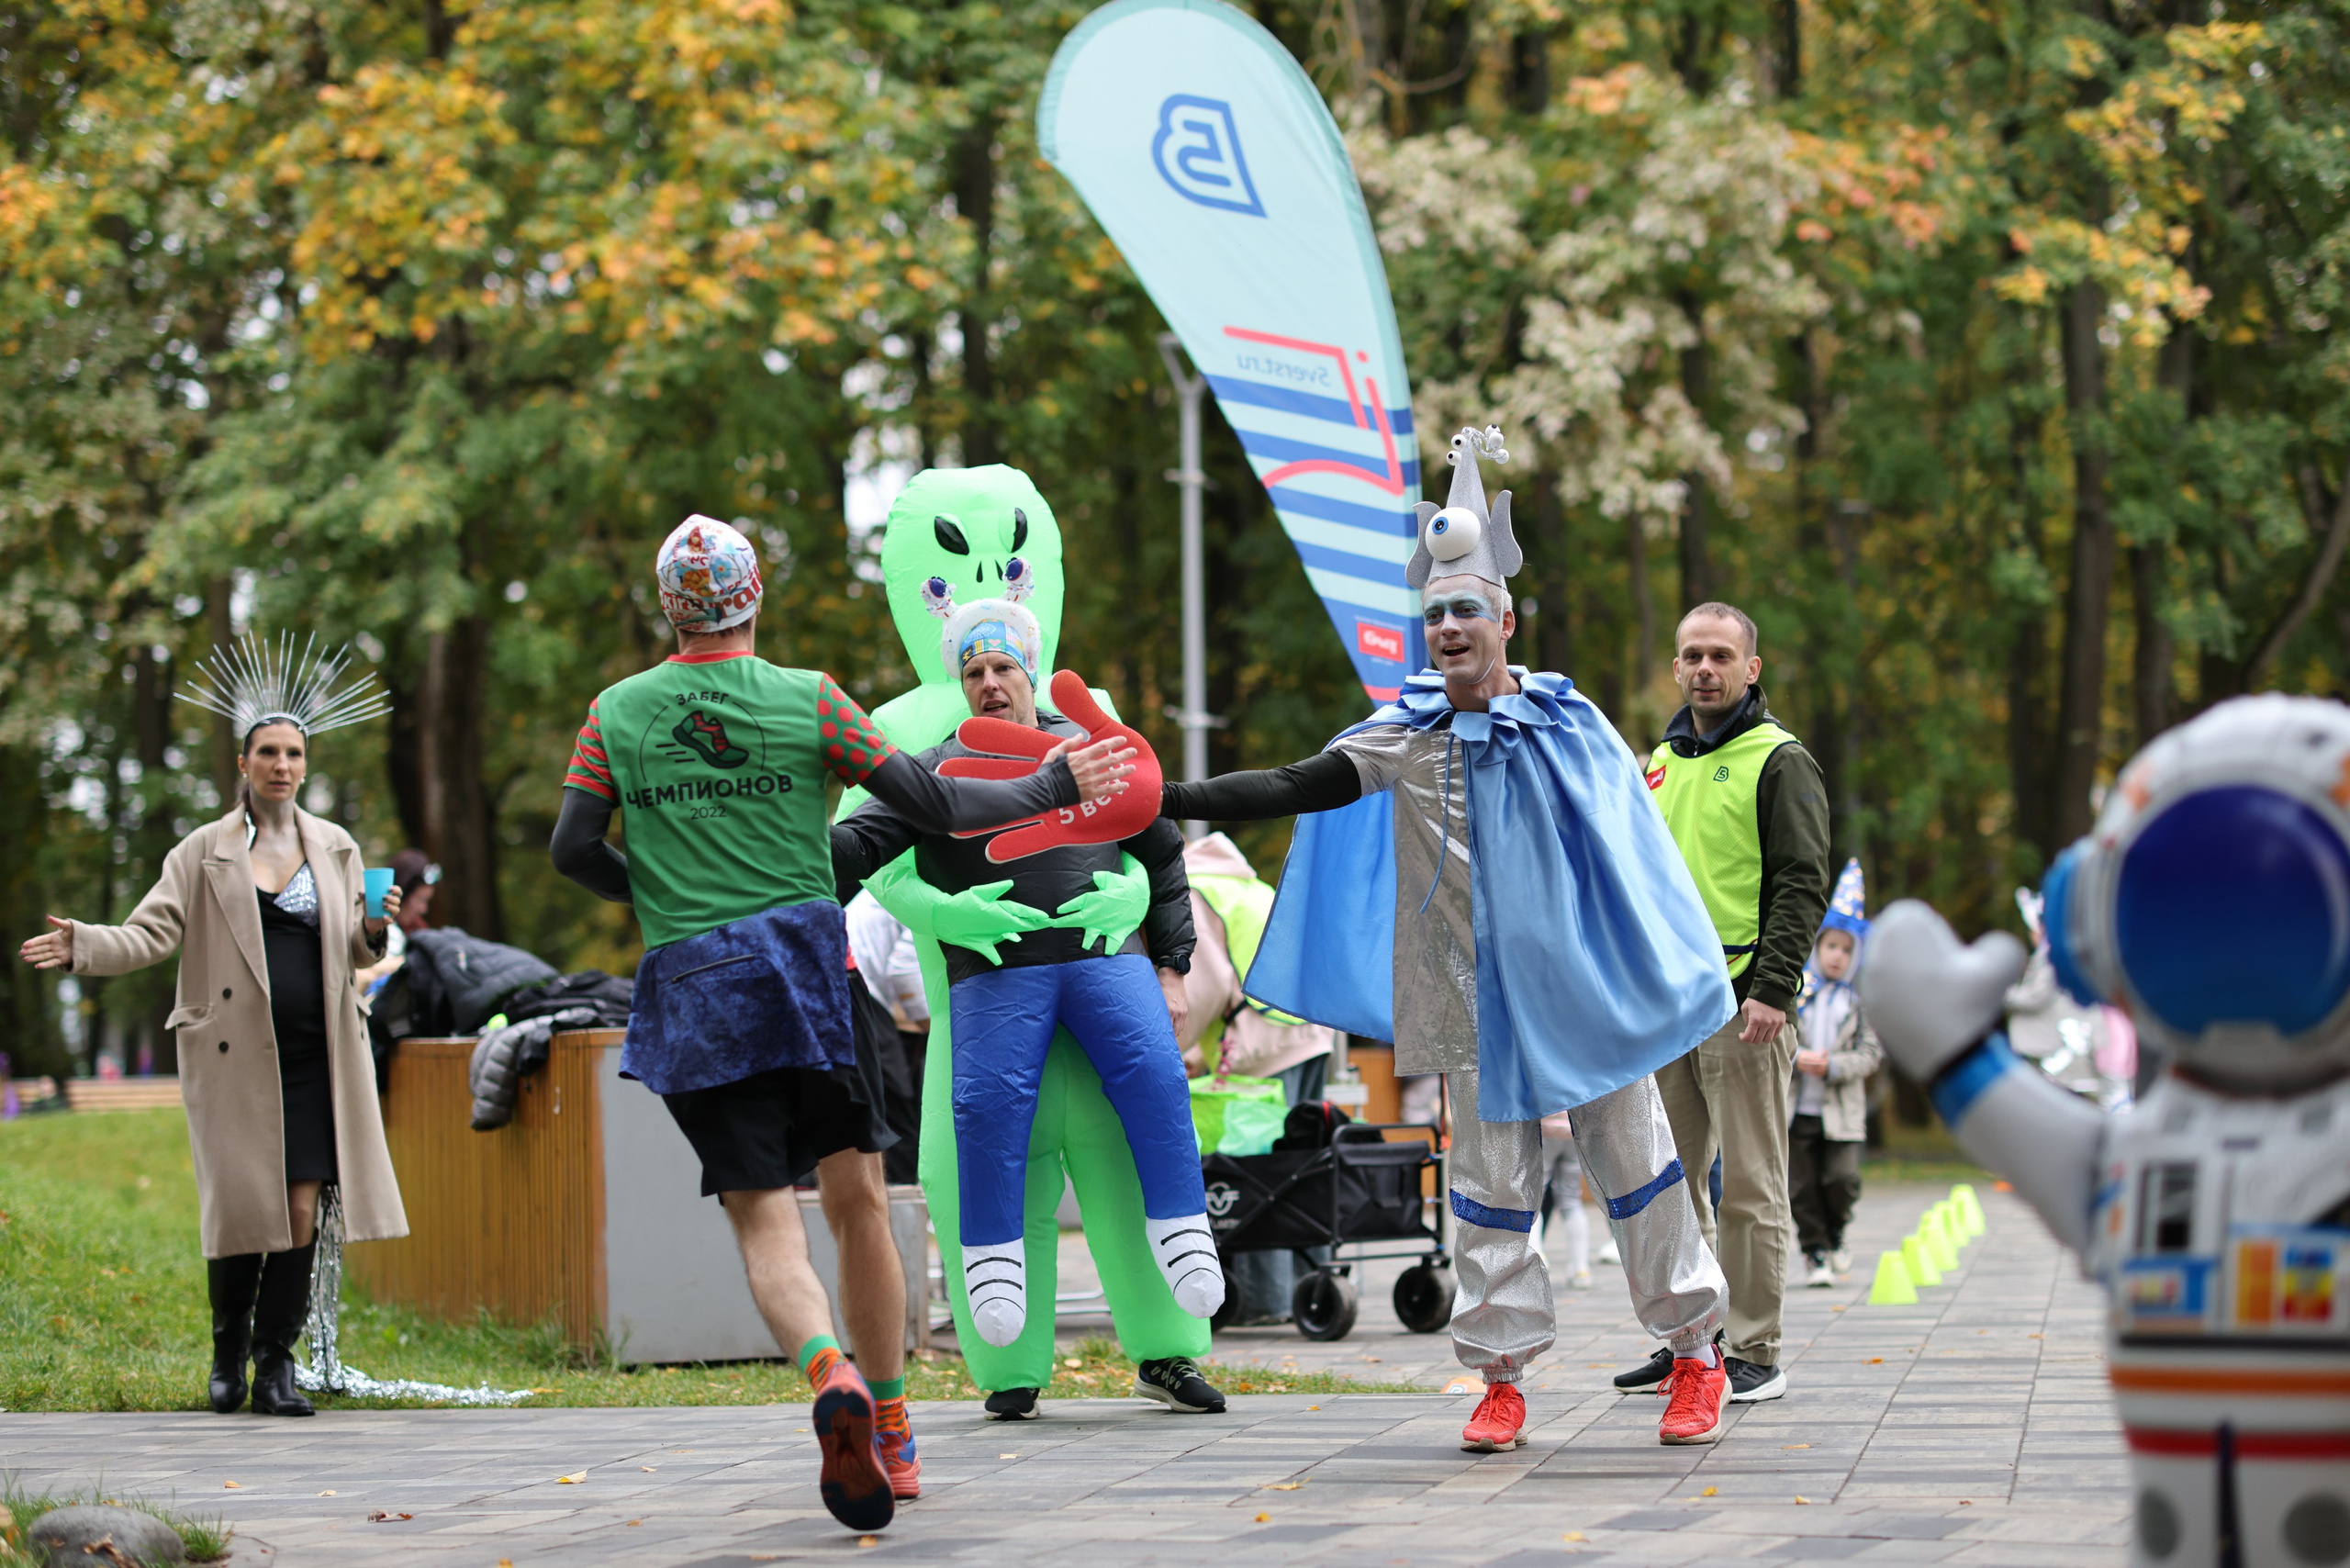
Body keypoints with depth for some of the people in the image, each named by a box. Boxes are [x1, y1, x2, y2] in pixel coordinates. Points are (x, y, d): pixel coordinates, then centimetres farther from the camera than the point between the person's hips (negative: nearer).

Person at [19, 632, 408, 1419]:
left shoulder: (335, 848, 13)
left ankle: (277, 1363, 5)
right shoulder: (204, 853, 5)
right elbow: (151, 933, -1)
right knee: (241, 1208, -4)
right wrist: (81, 944, -18)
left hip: (316, 1057, 2)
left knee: (301, 1207, -5)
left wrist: (375, 929, -5)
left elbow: (352, 951, 17)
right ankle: (228, 1354, 17)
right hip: (234, 1057, -2)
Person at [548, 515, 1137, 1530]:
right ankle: (891, 1434, 15)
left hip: (690, 989, 0)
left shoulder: (617, 713, 6)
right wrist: (1049, 789, 16)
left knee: (763, 1219, -4)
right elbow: (932, 806, 1)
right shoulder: (808, 700, 1)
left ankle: (830, 1373, -33)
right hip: (809, 963, 0)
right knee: (856, 1196, 12)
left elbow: (572, 849, 2)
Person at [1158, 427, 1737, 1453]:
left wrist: (1666, 979, 6)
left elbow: (1635, 858, 6)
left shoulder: (1568, 723, 0)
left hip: (1587, 985, -1)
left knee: (1635, 1164, 4)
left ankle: (1696, 1352, 15)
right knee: (1491, 1181, 3)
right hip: (1479, 1000, 1)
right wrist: (1172, 801, -16)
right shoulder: (1410, 736, 1)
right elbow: (1298, 787, -6)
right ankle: (1501, 1376, 10)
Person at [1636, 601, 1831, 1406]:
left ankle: (1756, 1354, 1)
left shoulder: (1780, 762, -4)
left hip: (1742, 1003, -7)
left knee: (1750, 1188, -4)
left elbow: (1802, 885, -10)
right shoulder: (1657, 765, 17)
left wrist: (1772, 990, -19)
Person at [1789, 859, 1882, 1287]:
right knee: (1802, 1187, 2)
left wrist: (1833, 1066, -14)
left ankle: (1834, 1233, 18)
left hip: (1841, 1109, 0)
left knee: (1842, 1180, -9)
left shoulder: (1862, 997, 4)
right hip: (1794, 1107, 0)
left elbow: (1872, 1052, 0)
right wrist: (1797, 1059, -17)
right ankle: (1815, 1252, 15)